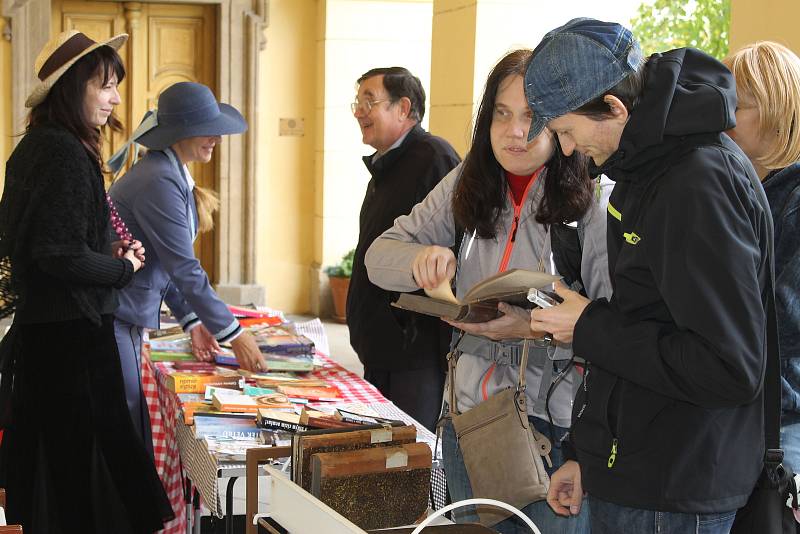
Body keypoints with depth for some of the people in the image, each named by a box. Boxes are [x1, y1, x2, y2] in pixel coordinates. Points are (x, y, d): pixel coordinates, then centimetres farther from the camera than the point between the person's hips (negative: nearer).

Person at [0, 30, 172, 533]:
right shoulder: (65, 153, -18)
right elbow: (60, 254, -24)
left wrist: (107, 256, 6)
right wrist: (124, 269, -8)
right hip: (71, 334, -10)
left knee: (49, 464, 18)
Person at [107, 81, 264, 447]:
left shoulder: (173, 173, 10)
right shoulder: (159, 181, -21)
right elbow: (184, 269, -23)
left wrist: (192, 322, 9)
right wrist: (235, 336, -19)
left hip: (126, 319, 10)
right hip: (109, 318, -10)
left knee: (133, 430, 14)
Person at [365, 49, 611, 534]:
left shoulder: (594, 201, -13)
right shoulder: (467, 186, 4)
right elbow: (380, 257, 5)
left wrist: (539, 328, -30)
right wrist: (422, 259, -17)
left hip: (558, 424, -5)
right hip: (471, 411, 5)